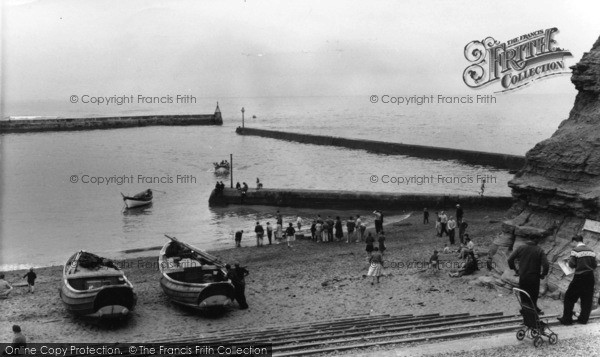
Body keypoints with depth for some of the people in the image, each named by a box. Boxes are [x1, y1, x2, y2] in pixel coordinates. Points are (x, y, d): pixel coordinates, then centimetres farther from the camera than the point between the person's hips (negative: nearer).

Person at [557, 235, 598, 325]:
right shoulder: (590, 250, 7)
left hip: (579, 277, -5)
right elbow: (594, 265, 7)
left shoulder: (575, 250, -8)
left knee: (569, 297, 5)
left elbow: (572, 264, -11)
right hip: (590, 276, 5)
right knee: (587, 299, 13)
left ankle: (567, 319, 5)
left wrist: (568, 261, 9)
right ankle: (584, 319, 18)